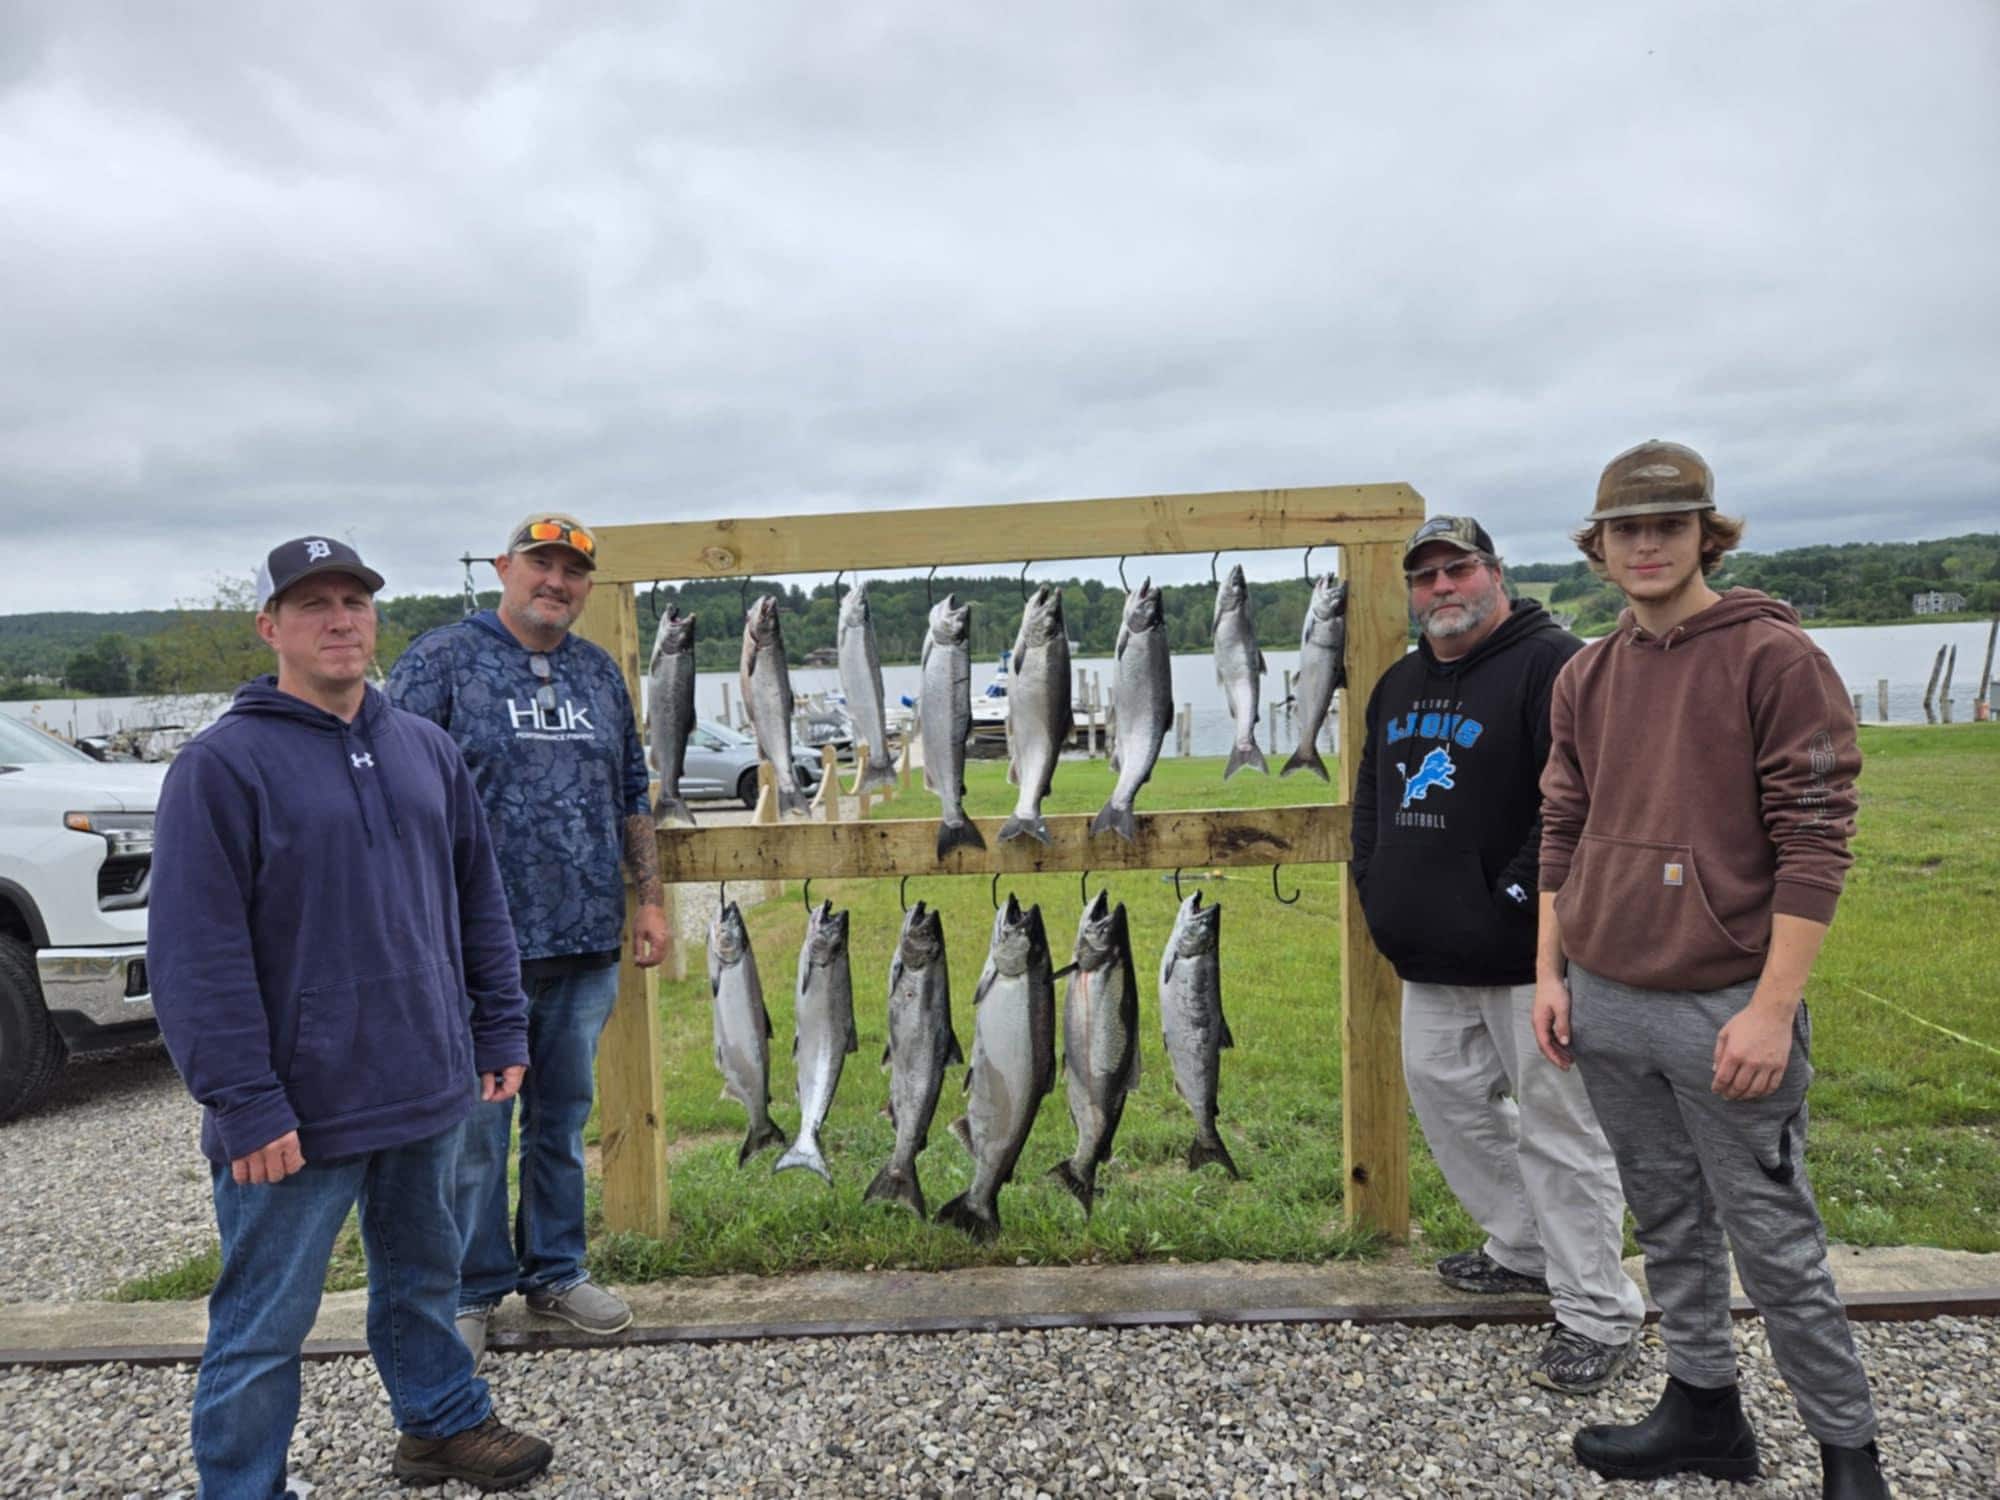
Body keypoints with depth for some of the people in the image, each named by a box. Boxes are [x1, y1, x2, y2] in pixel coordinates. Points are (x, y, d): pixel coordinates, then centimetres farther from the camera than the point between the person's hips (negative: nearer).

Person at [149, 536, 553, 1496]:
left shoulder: (425, 749, 7)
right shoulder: (222, 764, -11)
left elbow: (479, 902, 12)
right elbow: (199, 953, -15)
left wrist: (500, 1028, 10)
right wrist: (244, 1106, -18)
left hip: (425, 1089, 6)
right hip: (297, 1111, -5)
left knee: (423, 1273, 23)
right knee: (264, 1324, 8)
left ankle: (444, 1422, 42)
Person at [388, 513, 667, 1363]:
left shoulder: (601, 673, 12)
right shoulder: (444, 659, -4)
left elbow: (632, 797, 17)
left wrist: (650, 901, 12)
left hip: (586, 944, 5)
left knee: (565, 1117, 15)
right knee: (475, 1125, 6)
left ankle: (556, 1270, 31)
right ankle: (472, 1289, 24)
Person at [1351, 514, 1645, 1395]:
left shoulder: (1552, 664, -12)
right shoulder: (1399, 685, 14)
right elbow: (1371, 798, 23)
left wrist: (1513, 901, -20)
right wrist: (1377, 891, 11)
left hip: (1526, 955, -8)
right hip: (1429, 956, 9)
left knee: (1559, 1126, 0)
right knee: (1445, 1094, 17)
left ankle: (1598, 1315, 13)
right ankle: (1525, 1250, 35)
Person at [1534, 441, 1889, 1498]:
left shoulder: (1775, 658, -8)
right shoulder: (1583, 679, 9)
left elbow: (1814, 839, -12)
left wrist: (1773, 1008, -16)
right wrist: (1550, 970, 9)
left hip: (1724, 1012, -5)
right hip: (1604, 1008, 6)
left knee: (1775, 1243, 3)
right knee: (1667, 1223, 17)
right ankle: (1703, 1412, 32)